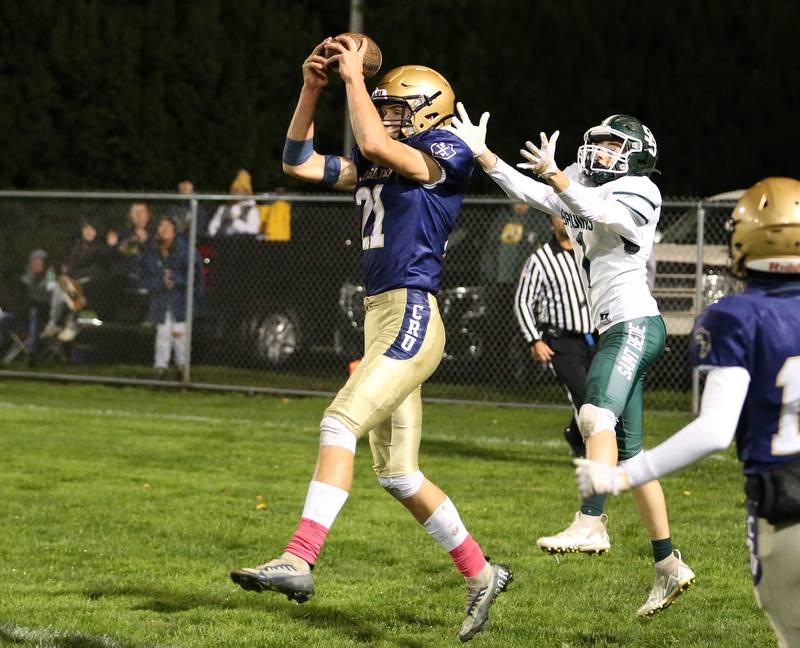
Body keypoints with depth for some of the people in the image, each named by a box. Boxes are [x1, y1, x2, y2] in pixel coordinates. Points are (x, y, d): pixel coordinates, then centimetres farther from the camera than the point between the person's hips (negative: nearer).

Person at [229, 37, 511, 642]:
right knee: (399, 474, 11)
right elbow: (300, 163, 19)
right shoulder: (373, 167, 18)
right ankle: (481, 574, 23)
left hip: (412, 317, -9)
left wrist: (354, 76, -10)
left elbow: (375, 144, -20)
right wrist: (312, 88, 10)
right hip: (380, 318, 9)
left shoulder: (447, 155, -5)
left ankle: (298, 561, -30)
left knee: (340, 423, -22)